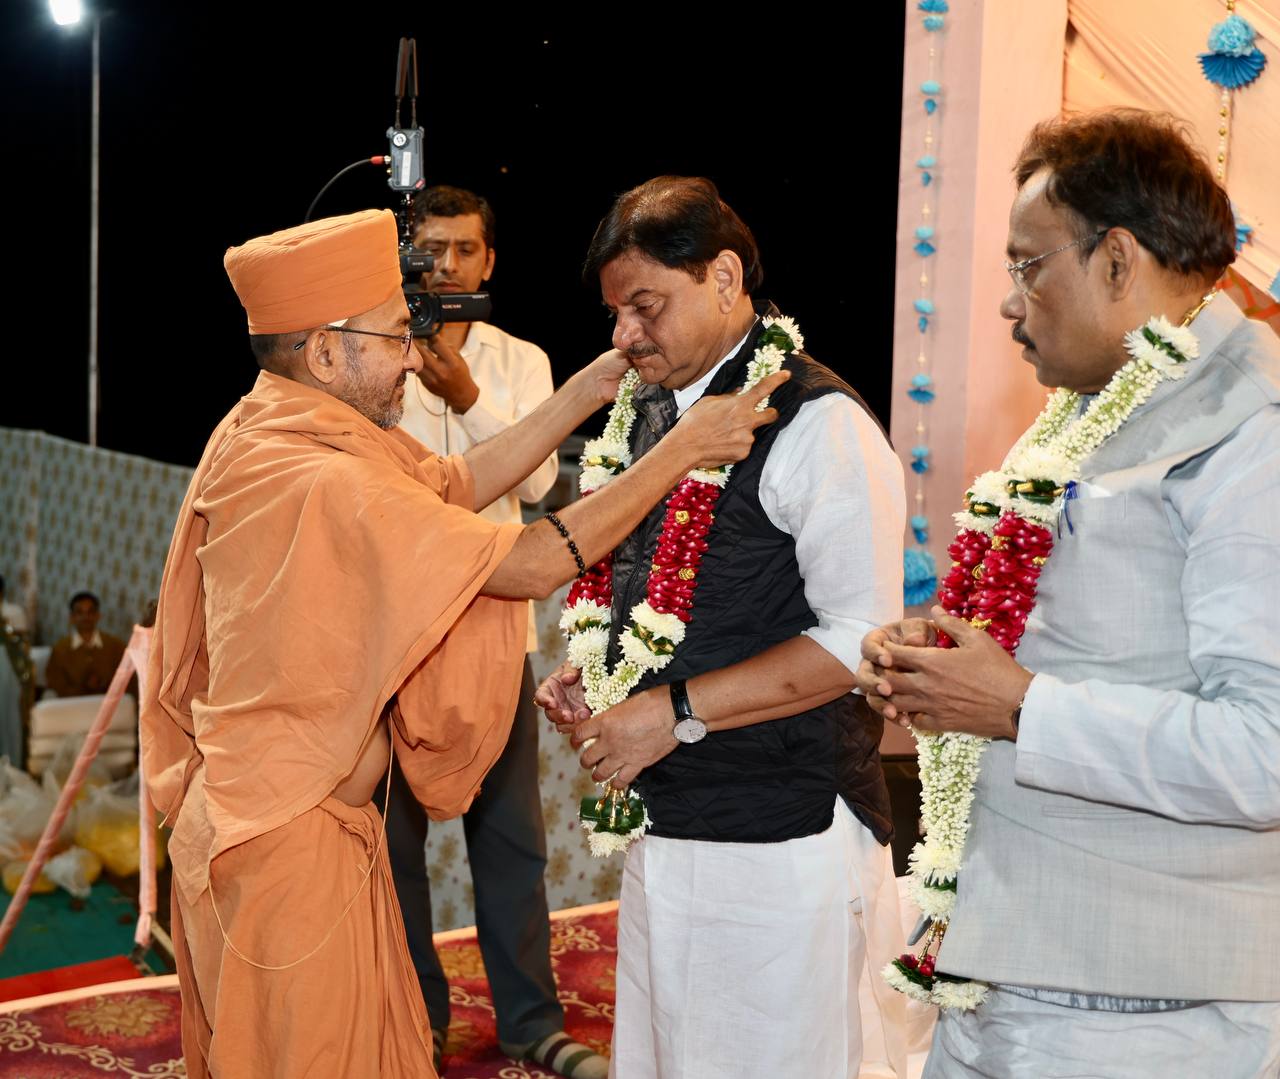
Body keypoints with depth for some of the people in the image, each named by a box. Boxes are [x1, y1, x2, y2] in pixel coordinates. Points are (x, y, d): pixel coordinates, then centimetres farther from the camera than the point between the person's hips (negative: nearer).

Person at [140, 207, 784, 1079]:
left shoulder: (262, 434, 2)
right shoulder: (325, 486, -28)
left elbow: (458, 483, 7)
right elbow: (535, 563, -25)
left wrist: (590, 390, 3)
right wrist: (684, 449, -19)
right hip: (293, 844, -9)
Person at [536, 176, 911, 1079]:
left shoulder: (818, 422, -13)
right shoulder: (659, 413, 11)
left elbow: (859, 639, -19)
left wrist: (677, 710, -20)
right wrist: (591, 675, 5)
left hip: (781, 843, -8)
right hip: (668, 826, 8)